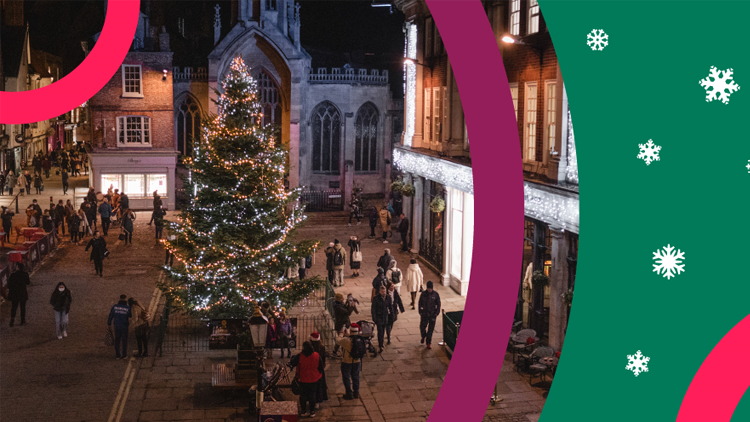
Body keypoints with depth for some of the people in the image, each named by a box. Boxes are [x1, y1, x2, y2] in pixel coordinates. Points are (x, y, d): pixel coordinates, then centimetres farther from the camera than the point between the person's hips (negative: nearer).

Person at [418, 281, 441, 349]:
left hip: (432, 315, -1)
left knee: (430, 329, 1)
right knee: (422, 327, 6)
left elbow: (438, 304, 2)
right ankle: (423, 336, 39)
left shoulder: (435, 294, -5)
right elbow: (420, 303, 4)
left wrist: (437, 313, -4)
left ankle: (428, 343, 11)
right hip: (424, 314, 1)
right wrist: (420, 312, 1)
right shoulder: (423, 294, -4)